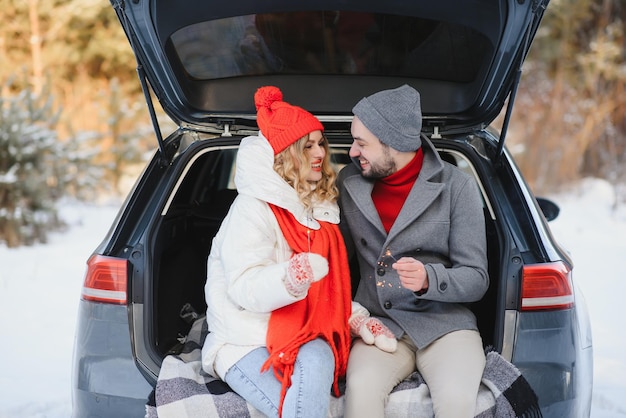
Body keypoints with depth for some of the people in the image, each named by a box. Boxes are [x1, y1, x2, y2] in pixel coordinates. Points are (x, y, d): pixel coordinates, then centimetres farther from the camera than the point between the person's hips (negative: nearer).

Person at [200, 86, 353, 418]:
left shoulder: (321, 208, 13)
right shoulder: (253, 209, -8)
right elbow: (245, 289, -18)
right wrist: (291, 277, -37)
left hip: (305, 339, 5)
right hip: (247, 341, -4)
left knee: (315, 362, -33)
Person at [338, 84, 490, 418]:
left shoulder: (456, 187, -3)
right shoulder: (349, 183, 6)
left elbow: (476, 279, -3)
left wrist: (428, 279, -23)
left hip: (444, 323, -2)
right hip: (379, 324, 2)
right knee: (361, 390, -32)